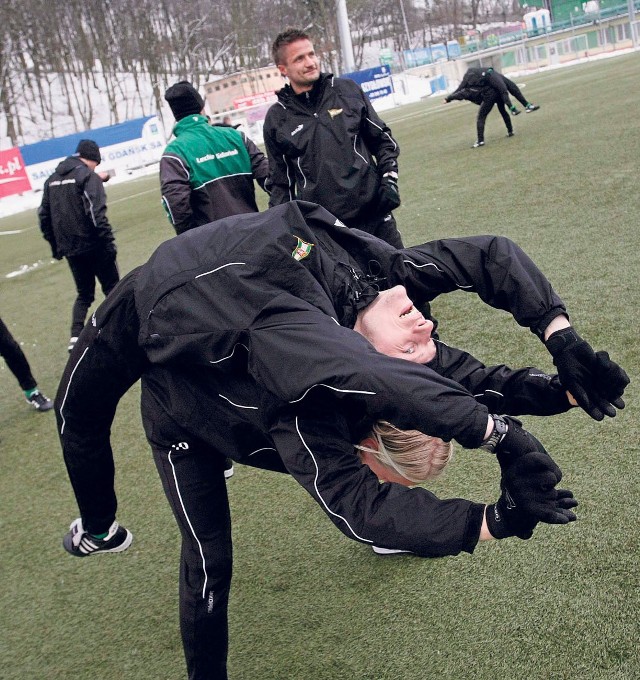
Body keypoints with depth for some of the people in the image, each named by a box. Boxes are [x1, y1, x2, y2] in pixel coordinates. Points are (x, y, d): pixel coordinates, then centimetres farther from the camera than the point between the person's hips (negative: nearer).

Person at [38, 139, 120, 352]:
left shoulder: (52, 180, 12)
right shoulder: (88, 176, -10)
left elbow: (44, 216, 15)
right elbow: (97, 215, -20)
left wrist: (55, 245, 22)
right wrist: (109, 243, -16)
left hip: (69, 249, 6)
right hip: (93, 246, -6)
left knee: (84, 294, 17)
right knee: (113, 288, 8)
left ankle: (76, 337, 4)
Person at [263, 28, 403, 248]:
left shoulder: (347, 90, 5)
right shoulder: (277, 119, 4)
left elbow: (382, 139, 12)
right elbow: (279, 181, 11)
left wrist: (389, 180, 1)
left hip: (375, 214, 1)